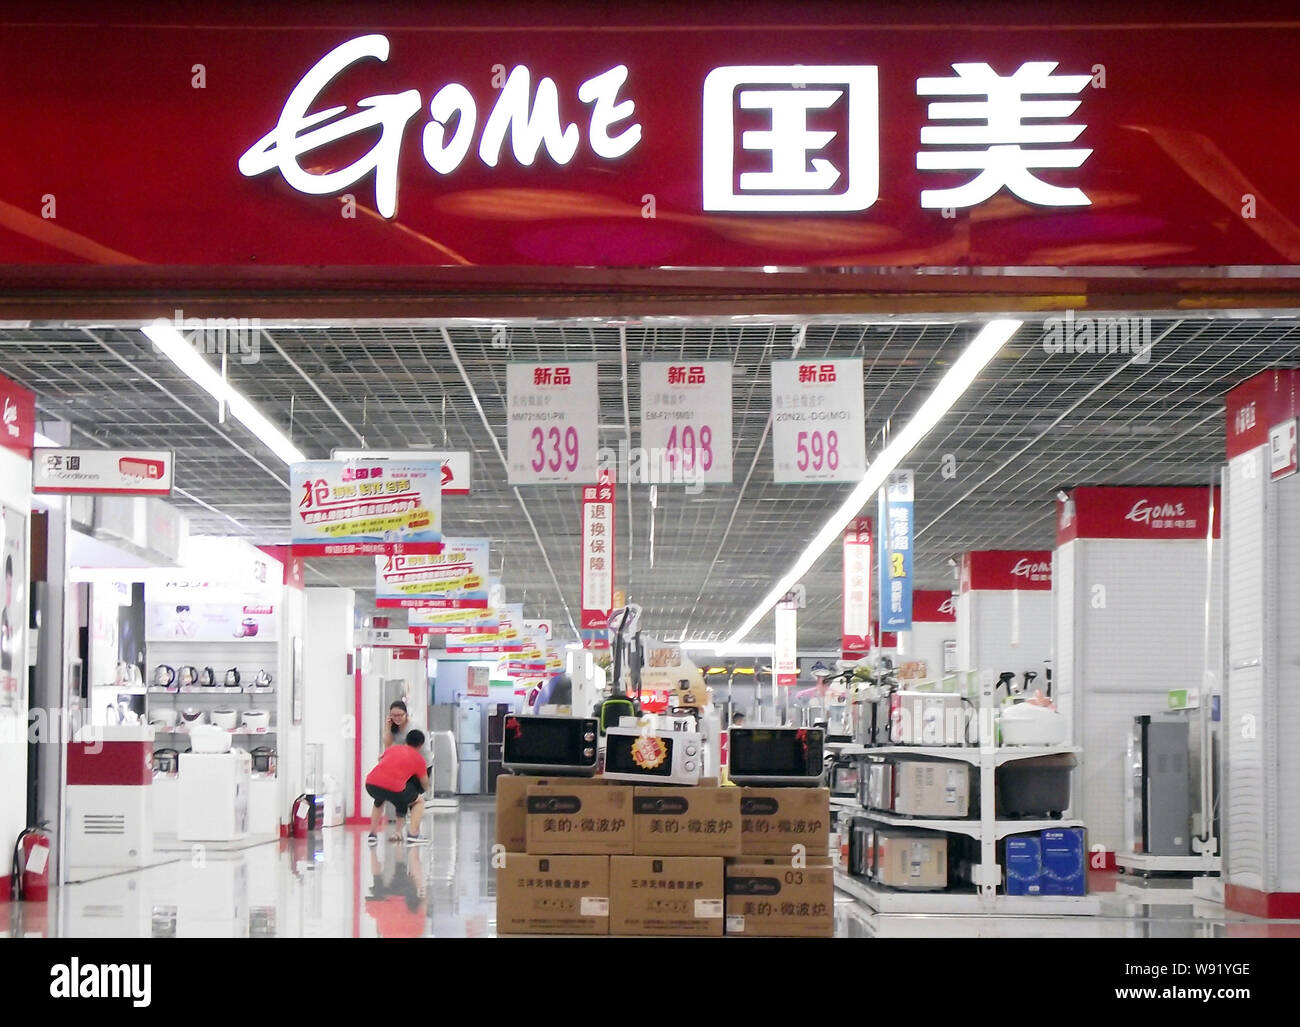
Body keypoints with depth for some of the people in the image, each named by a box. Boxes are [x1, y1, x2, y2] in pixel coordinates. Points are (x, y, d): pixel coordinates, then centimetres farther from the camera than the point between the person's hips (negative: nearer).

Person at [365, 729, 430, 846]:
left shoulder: (392, 749, 26)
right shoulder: (419, 759, 17)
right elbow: (425, 785, 30)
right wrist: (426, 789, 53)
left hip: (371, 783, 4)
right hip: (393, 787, -4)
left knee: (379, 801, 39)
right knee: (419, 801, 21)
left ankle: (372, 835, 33)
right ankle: (413, 835, 9)